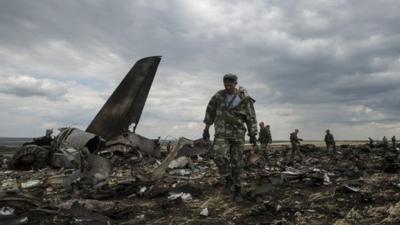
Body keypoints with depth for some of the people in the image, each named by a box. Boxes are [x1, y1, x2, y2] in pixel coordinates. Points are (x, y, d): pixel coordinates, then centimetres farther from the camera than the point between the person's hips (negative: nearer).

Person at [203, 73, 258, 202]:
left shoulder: (244, 99, -8)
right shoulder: (219, 96, -3)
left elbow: (251, 118, -1)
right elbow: (210, 111, 9)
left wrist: (253, 135, -3)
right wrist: (206, 128, 10)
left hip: (238, 134, 0)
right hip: (221, 133, 1)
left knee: (237, 163, 3)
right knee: (220, 157, -23)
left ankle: (237, 191, 18)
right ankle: (228, 181, 0)